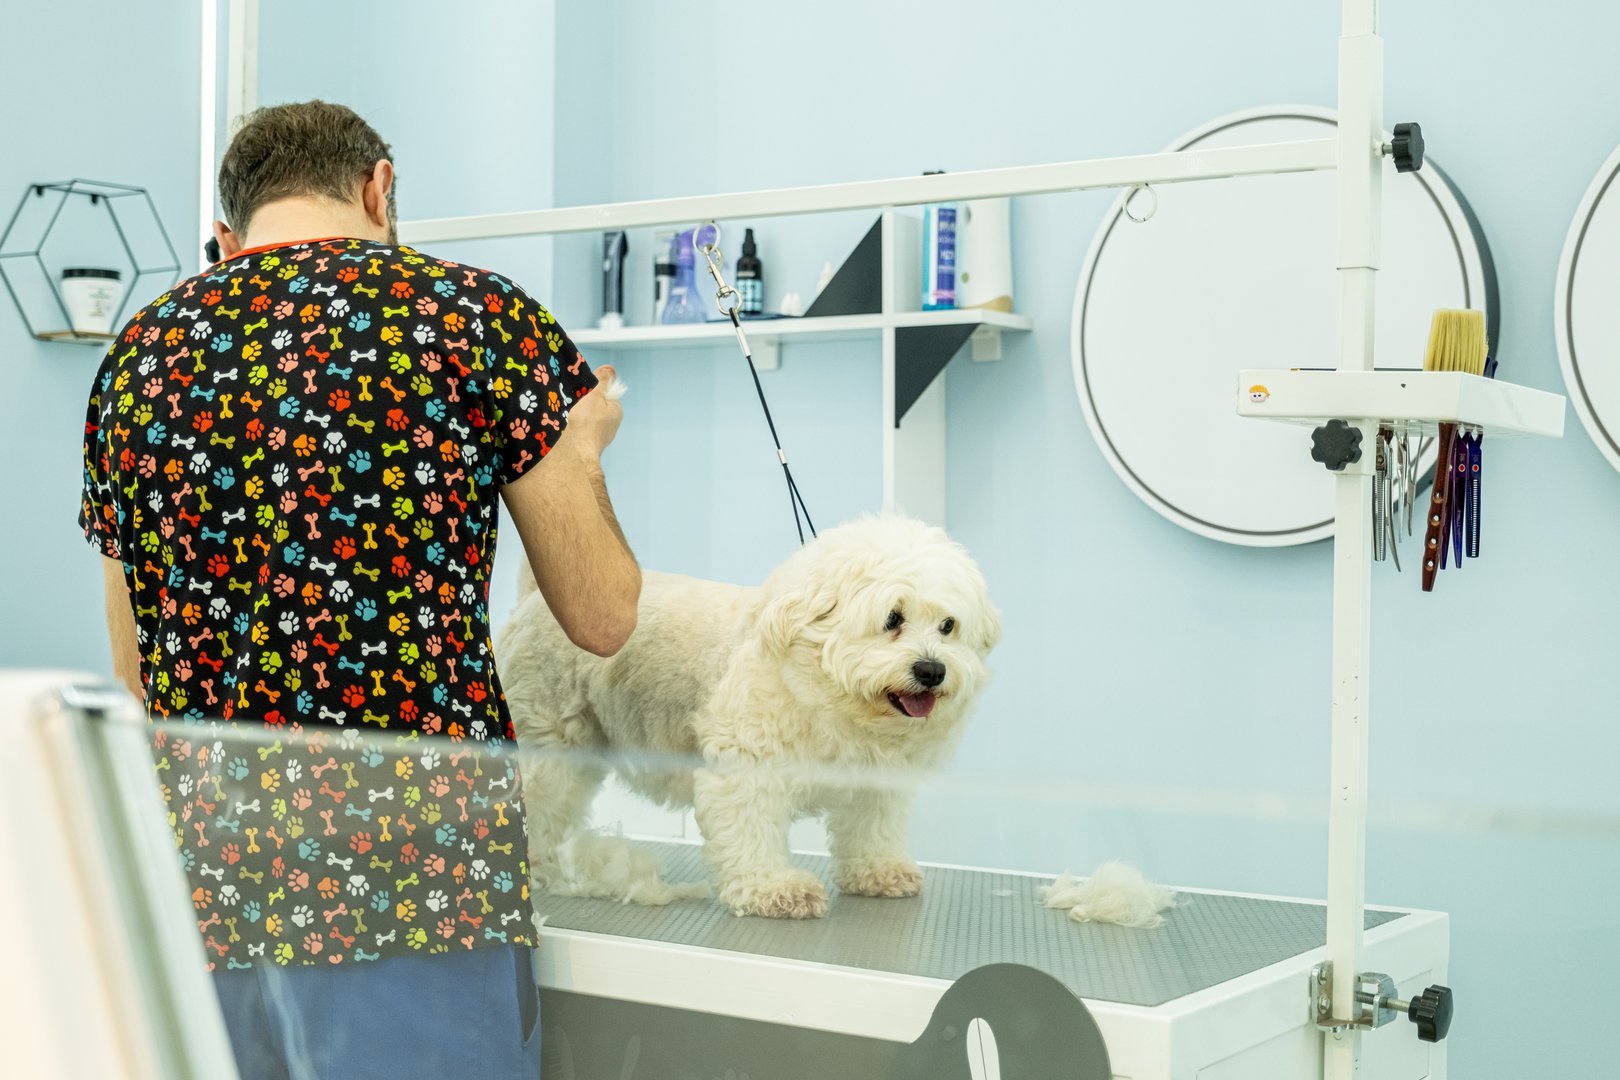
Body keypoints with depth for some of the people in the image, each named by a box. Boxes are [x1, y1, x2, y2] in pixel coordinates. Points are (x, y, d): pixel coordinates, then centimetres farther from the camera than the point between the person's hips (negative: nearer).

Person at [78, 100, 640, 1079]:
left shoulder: (137, 354, 10)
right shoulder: (474, 312, -3)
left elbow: (136, 678, 14)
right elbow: (603, 616, 2)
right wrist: (582, 448, 19)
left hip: (208, 889, 5)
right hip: (417, 886, -5)